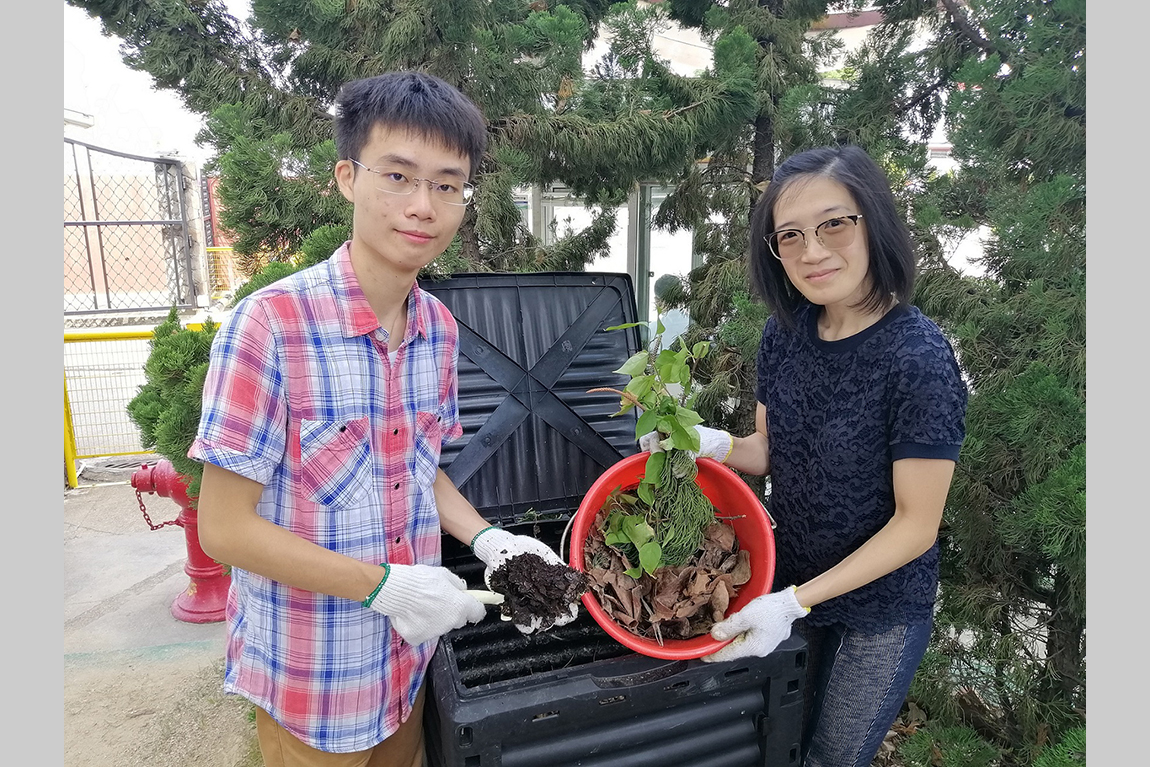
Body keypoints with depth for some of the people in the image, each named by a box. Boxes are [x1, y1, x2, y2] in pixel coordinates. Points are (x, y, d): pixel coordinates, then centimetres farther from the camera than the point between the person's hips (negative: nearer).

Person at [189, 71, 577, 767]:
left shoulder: (440, 329, -3)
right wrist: (387, 586, -22)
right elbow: (224, 527, -18)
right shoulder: (270, 324, -22)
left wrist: (488, 539, -7)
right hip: (312, 684, -5)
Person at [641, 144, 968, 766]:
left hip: (880, 608, -5)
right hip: (792, 584, 5)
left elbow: (916, 524, -21)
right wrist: (716, 445, -18)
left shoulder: (919, 359, -26)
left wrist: (795, 601, -24)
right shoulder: (786, 332, -8)